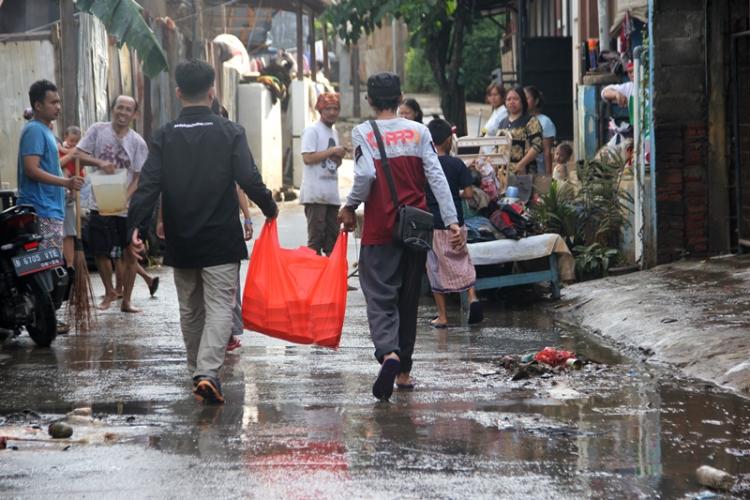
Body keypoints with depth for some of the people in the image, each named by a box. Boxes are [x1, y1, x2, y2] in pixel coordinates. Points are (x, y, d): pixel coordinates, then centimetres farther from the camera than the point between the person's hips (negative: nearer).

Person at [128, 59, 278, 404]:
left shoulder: (164, 136, -1)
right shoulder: (230, 133, -6)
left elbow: (148, 185, -9)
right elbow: (250, 180, -10)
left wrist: (136, 227, -10)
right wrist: (270, 208, 7)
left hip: (181, 242, 3)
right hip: (221, 241, -3)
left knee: (190, 311, 16)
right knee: (220, 307, -4)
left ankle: (198, 372, 26)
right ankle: (208, 372, -22)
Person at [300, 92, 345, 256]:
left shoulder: (334, 132, 19)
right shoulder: (312, 130, -7)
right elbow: (307, 158, -18)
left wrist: (339, 158, 3)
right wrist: (332, 151, -13)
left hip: (332, 193, 8)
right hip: (315, 193, -8)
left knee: (332, 237, 11)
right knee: (316, 236, -9)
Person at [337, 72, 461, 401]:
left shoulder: (363, 133, -4)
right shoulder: (418, 132, 4)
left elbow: (366, 174, -18)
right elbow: (436, 177, -3)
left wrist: (349, 207, -3)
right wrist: (452, 221, -6)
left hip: (380, 229, -3)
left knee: (380, 297, -3)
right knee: (409, 298, 14)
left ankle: (388, 353, -30)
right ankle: (404, 371, 20)